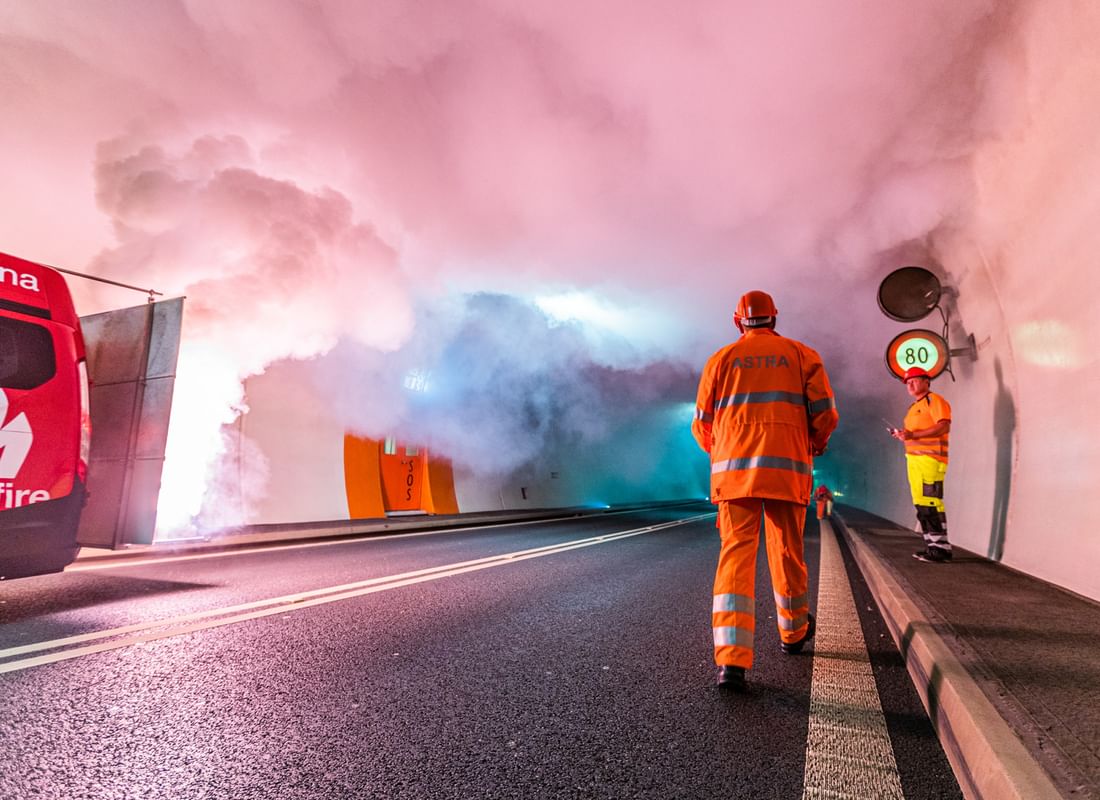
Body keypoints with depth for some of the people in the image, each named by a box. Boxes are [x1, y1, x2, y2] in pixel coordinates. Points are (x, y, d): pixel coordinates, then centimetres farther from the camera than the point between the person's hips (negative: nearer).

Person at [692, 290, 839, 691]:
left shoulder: (722, 358, 10)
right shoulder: (801, 354, 11)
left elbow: (702, 424, 10)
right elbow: (825, 414, 4)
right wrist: (816, 444, 26)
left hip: (734, 468, 0)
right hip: (787, 469, 1)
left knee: (735, 555, -4)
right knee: (788, 554, 15)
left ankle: (731, 660, -14)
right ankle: (793, 632, 37)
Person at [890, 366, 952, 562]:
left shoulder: (935, 400, -3)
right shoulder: (914, 407, 24)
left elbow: (944, 427, -16)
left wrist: (913, 434, -21)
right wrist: (903, 435, 9)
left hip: (930, 459, -9)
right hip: (914, 458, 9)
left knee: (931, 505, -13)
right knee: (921, 505, 8)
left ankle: (941, 548, -10)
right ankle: (932, 546, 13)